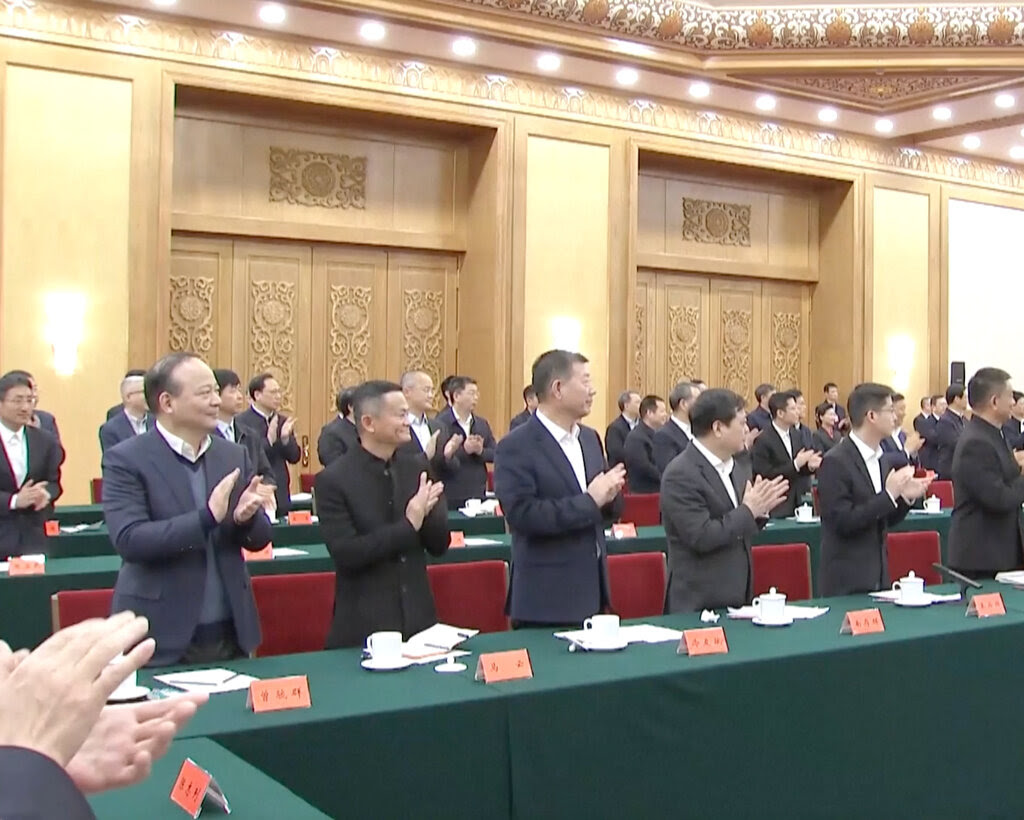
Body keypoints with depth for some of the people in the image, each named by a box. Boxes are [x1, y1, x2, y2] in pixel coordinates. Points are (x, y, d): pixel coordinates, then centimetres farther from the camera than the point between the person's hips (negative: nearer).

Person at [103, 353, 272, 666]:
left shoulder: (235, 456, 6)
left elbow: (260, 538, 8)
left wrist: (245, 518, -15)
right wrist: (207, 517, -28)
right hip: (160, 638, -4)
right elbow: (128, 540, -19)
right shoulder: (126, 460, -8)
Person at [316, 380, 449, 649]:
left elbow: (440, 544, 5)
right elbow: (345, 554, -17)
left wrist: (426, 512, -15)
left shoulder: (417, 466, 3)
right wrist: (408, 525, -19)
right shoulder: (334, 479, -10)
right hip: (364, 625, -4)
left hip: (418, 619, 4)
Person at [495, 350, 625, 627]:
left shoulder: (590, 438, 11)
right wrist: (589, 501, -20)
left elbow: (611, 509, 16)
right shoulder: (515, 447, -12)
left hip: (593, 590, 7)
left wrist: (608, 496, -8)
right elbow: (521, 515, -23)